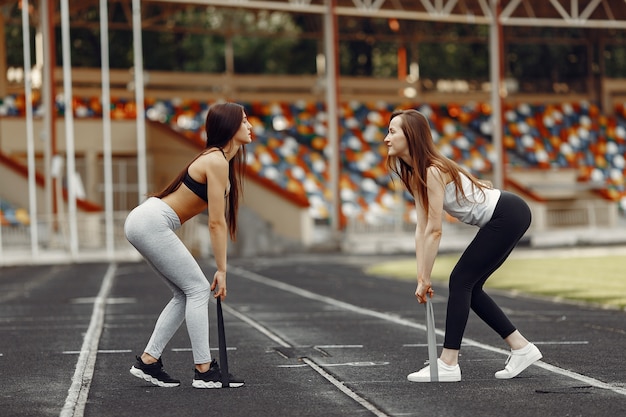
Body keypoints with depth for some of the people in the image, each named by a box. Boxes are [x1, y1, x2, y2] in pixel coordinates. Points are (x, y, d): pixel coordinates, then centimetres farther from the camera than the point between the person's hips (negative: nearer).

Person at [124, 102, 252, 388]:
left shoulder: (223, 160, 15)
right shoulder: (217, 162, -15)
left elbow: (219, 219, 14)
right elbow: (216, 223, -16)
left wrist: (220, 268, 12)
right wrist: (221, 270, -11)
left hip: (144, 222, 10)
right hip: (151, 223, -10)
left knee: (186, 294, 11)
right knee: (198, 289, -6)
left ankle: (147, 362, 12)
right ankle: (204, 371, -4)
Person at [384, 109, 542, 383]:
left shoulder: (432, 171, -21)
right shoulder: (415, 174, 7)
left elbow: (434, 231, -20)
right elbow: (422, 229, 6)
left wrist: (425, 279, -14)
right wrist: (420, 277, 2)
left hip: (508, 215, -9)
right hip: (504, 219, 9)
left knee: (461, 281, -10)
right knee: (468, 286, 9)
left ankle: (448, 365, -6)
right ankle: (521, 348, 16)